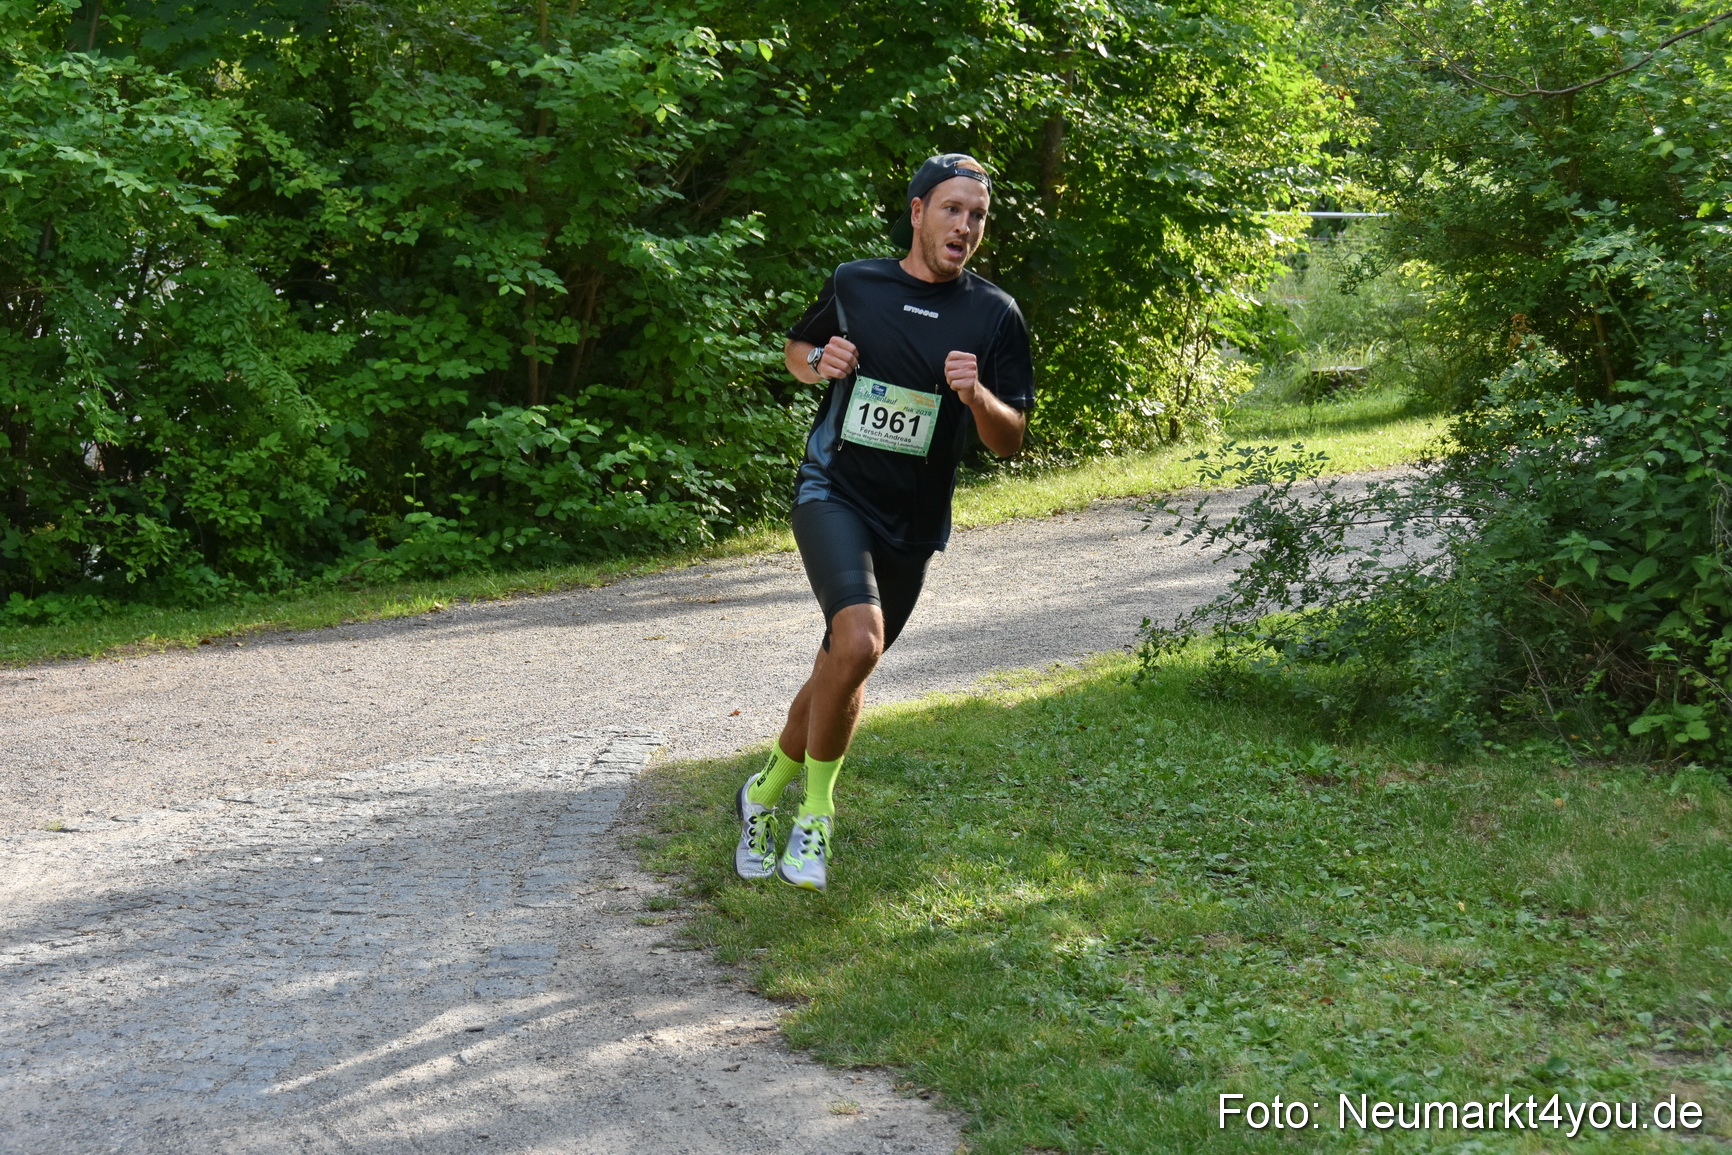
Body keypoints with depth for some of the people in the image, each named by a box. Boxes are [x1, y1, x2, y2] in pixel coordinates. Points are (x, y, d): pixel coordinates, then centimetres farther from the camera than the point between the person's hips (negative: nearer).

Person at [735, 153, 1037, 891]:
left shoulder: (994, 316, -1)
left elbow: (1009, 441, 0)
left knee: (845, 669, 13)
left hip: (912, 524, 3)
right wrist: (819, 364, -4)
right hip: (833, 491, -3)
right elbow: (796, 347, 19)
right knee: (859, 638, -27)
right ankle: (815, 808, -9)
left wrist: (977, 395, -21)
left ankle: (766, 792, 38)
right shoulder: (854, 285, 1)